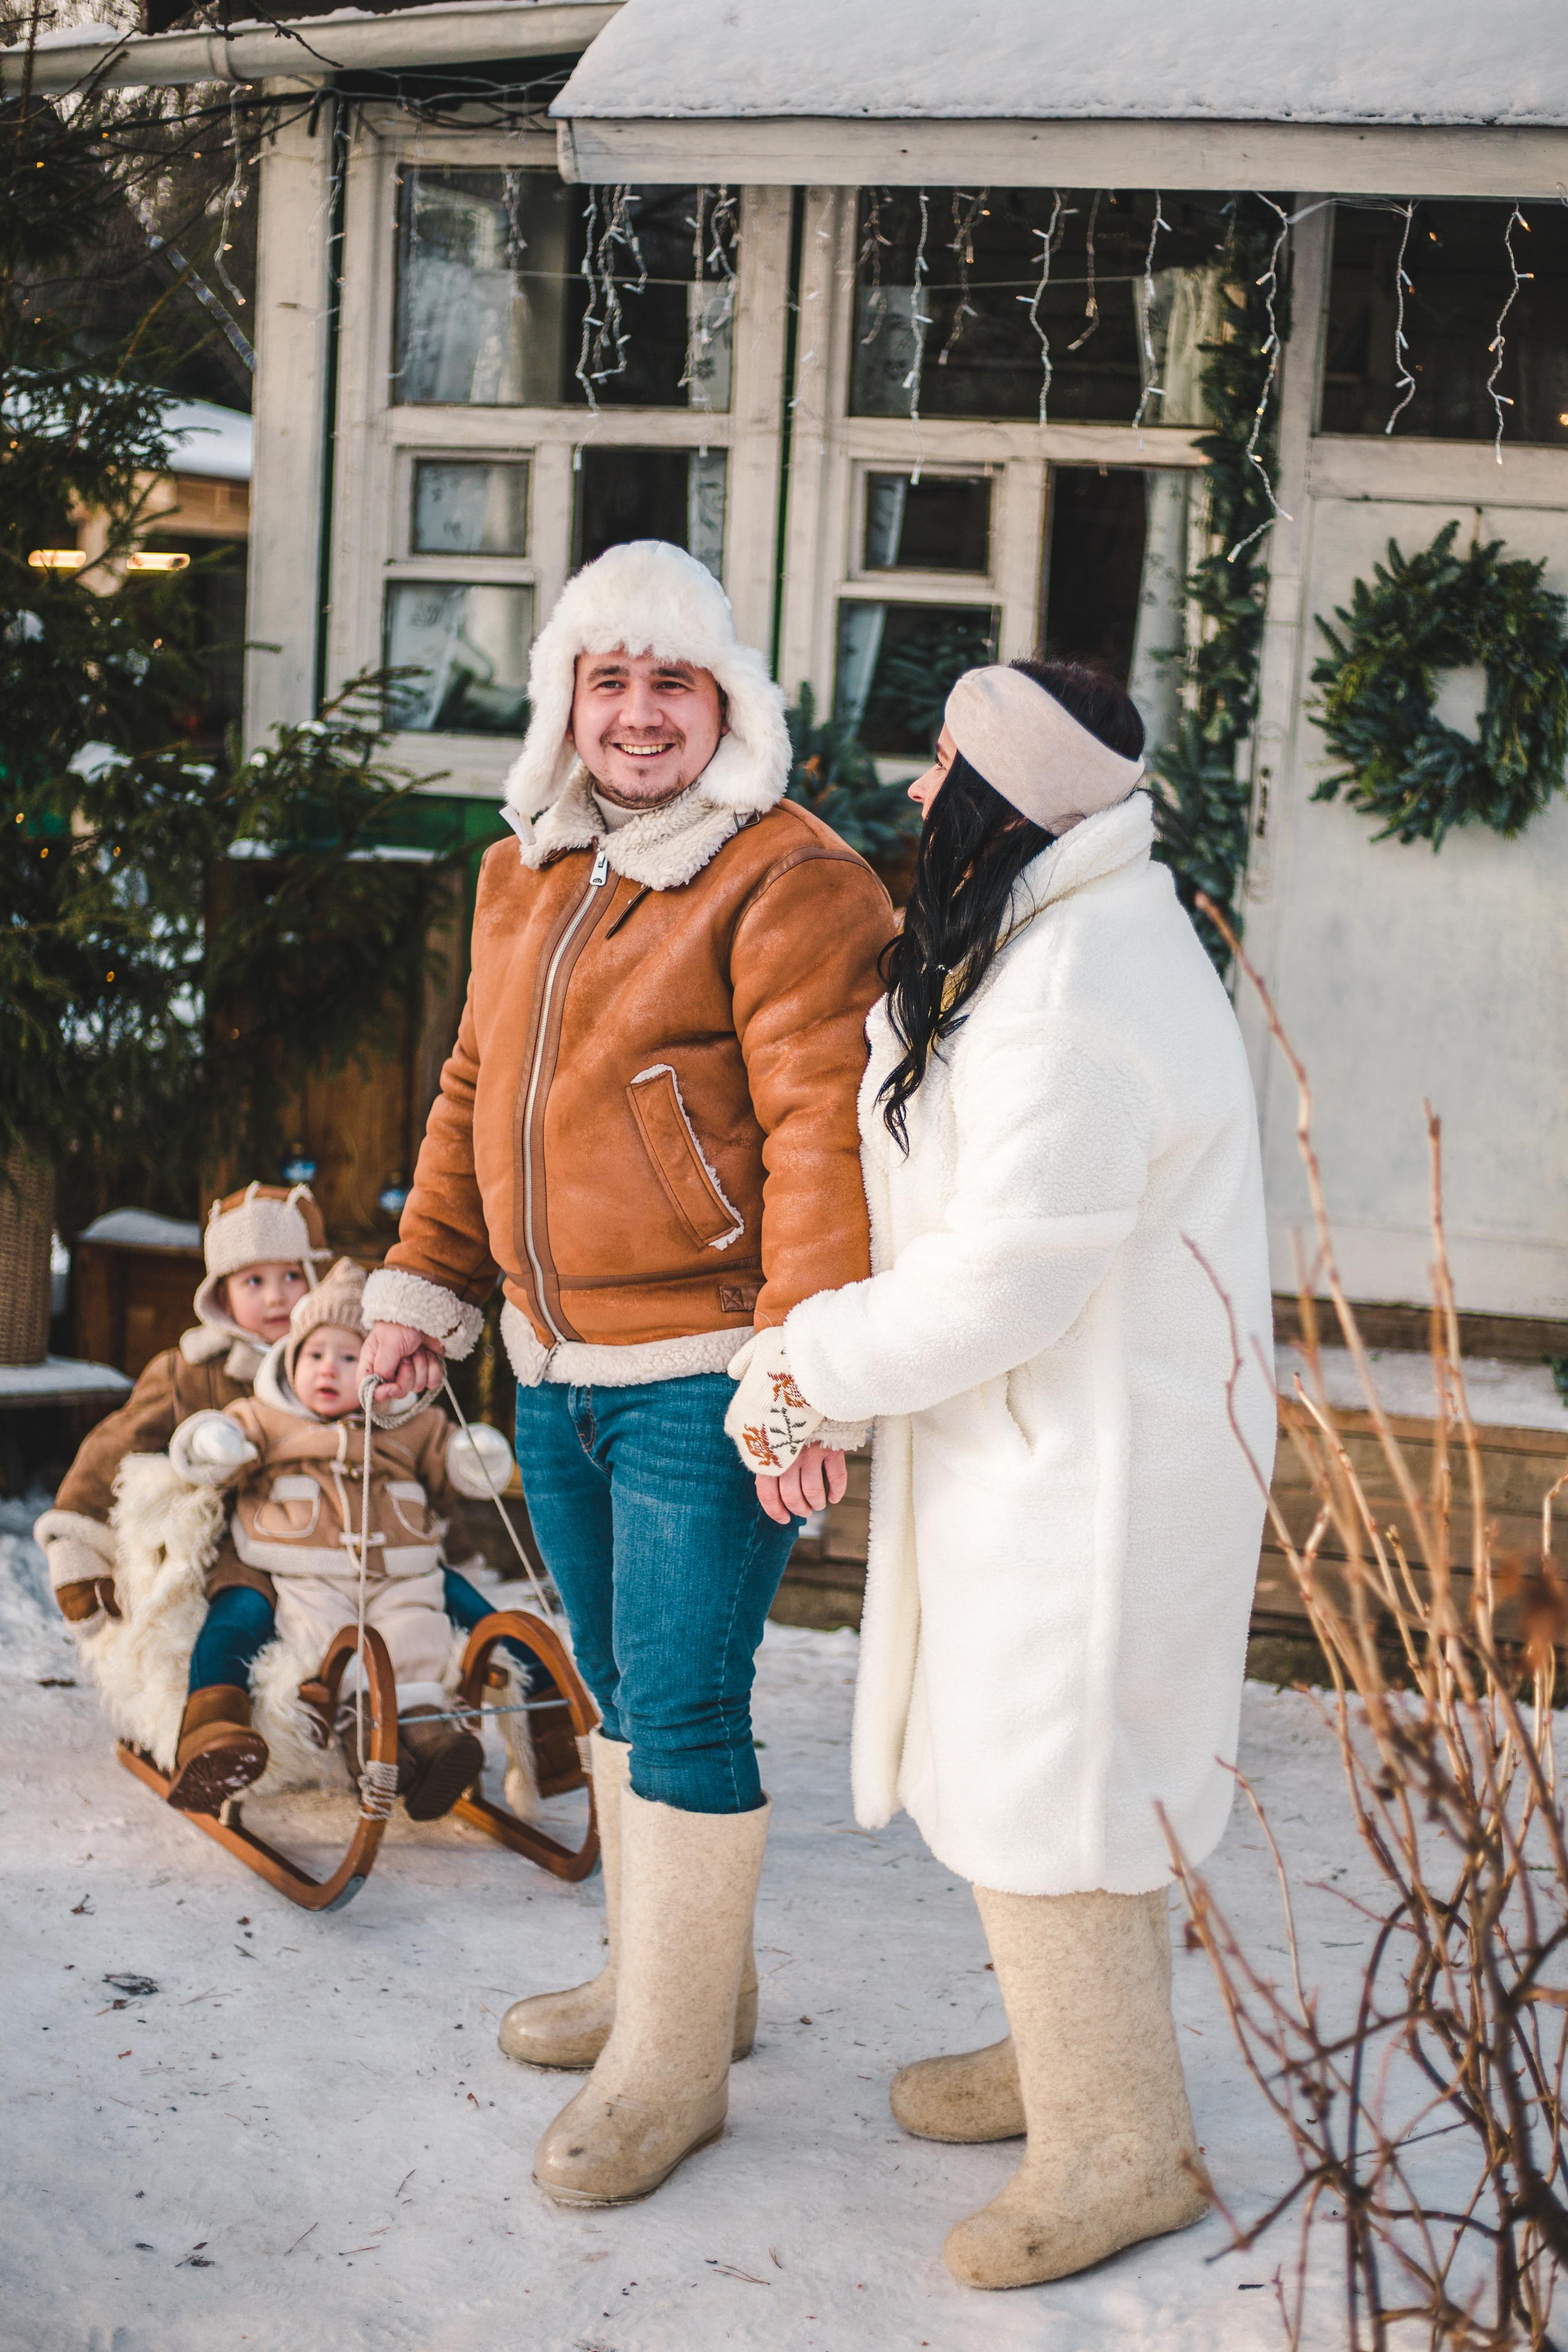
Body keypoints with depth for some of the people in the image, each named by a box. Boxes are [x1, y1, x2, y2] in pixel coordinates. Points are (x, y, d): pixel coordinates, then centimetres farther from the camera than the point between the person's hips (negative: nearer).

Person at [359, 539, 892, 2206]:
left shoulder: (785, 880, -13)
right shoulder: (525, 877, 12)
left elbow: (822, 1132, -20)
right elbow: (476, 1094, 20)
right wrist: (426, 1288, 15)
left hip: (703, 1379, -8)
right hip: (555, 1369, 8)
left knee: (683, 1710, -2)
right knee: (619, 1690, 19)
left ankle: (673, 2064, 11)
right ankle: (667, 1970, 37)